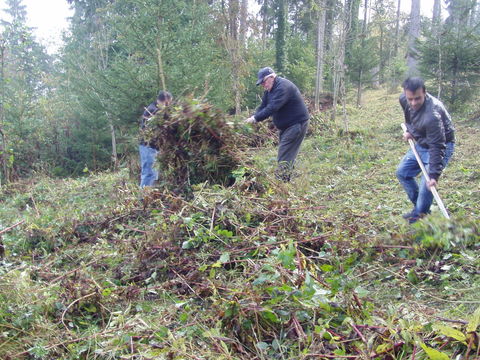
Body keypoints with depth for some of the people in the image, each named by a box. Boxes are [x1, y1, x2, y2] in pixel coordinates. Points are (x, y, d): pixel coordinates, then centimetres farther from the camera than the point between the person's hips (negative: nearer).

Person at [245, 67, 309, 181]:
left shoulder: (283, 87, -23)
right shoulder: (269, 89, 9)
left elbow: (272, 107, -32)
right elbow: (263, 106, 5)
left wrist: (256, 118, -31)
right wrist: (254, 117, -11)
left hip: (296, 124, -10)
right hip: (285, 125, 10)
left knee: (284, 156, -14)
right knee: (287, 155, 13)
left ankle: (281, 180, -13)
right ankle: (285, 181, 20)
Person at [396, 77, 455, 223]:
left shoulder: (432, 115, -38)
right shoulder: (404, 99, -15)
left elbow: (437, 147, -35)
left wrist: (434, 175, -37)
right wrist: (409, 130, 1)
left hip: (441, 145, -8)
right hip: (421, 143, 8)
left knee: (426, 186, -15)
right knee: (402, 172, 12)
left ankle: (420, 216, 3)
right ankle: (418, 207, 25)